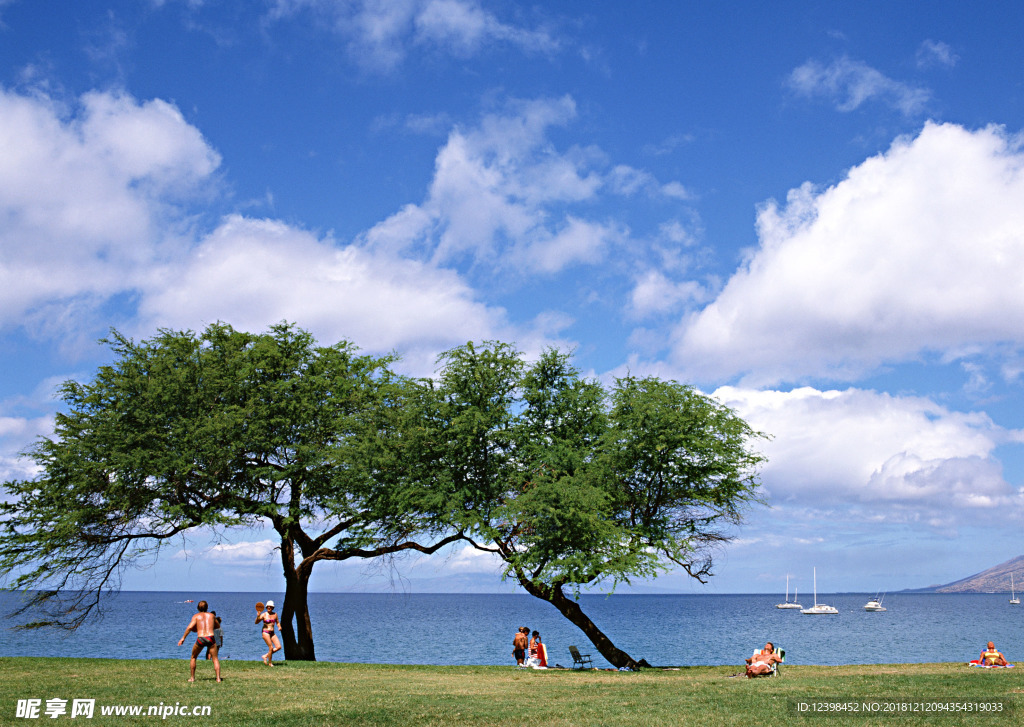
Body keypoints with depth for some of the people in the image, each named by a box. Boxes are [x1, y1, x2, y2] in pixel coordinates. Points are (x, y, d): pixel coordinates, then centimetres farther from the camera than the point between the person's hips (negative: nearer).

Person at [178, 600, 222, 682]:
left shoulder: (196, 616, 11)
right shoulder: (211, 615, 18)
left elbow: (190, 627, -5)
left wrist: (183, 638, -2)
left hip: (200, 639, -1)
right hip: (210, 638, 1)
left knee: (193, 657, 23)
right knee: (215, 659, 11)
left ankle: (192, 678, 23)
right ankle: (218, 678, -3)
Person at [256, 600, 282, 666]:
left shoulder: (275, 614, 7)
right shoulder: (264, 615, -7)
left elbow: (277, 622, 18)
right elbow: (256, 622, -13)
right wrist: (258, 616, -29)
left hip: (272, 633, 6)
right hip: (265, 632, -6)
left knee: (279, 647, -5)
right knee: (271, 647, -11)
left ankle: (265, 656, 11)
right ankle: (270, 663, 7)